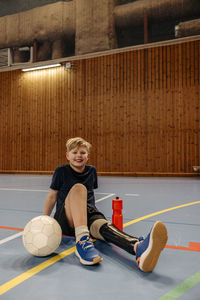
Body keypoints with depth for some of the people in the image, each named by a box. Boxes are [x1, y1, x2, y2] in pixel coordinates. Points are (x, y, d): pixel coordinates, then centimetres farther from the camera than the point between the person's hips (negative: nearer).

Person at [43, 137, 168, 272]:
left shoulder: (92, 171, 14)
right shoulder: (61, 171, 5)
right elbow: (52, 196, 10)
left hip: (89, 215, 2)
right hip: (66, 220, -2)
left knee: (102, 224, -35)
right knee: (78, 188, -30)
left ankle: (139, 247, -68)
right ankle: (82, 241, -46)